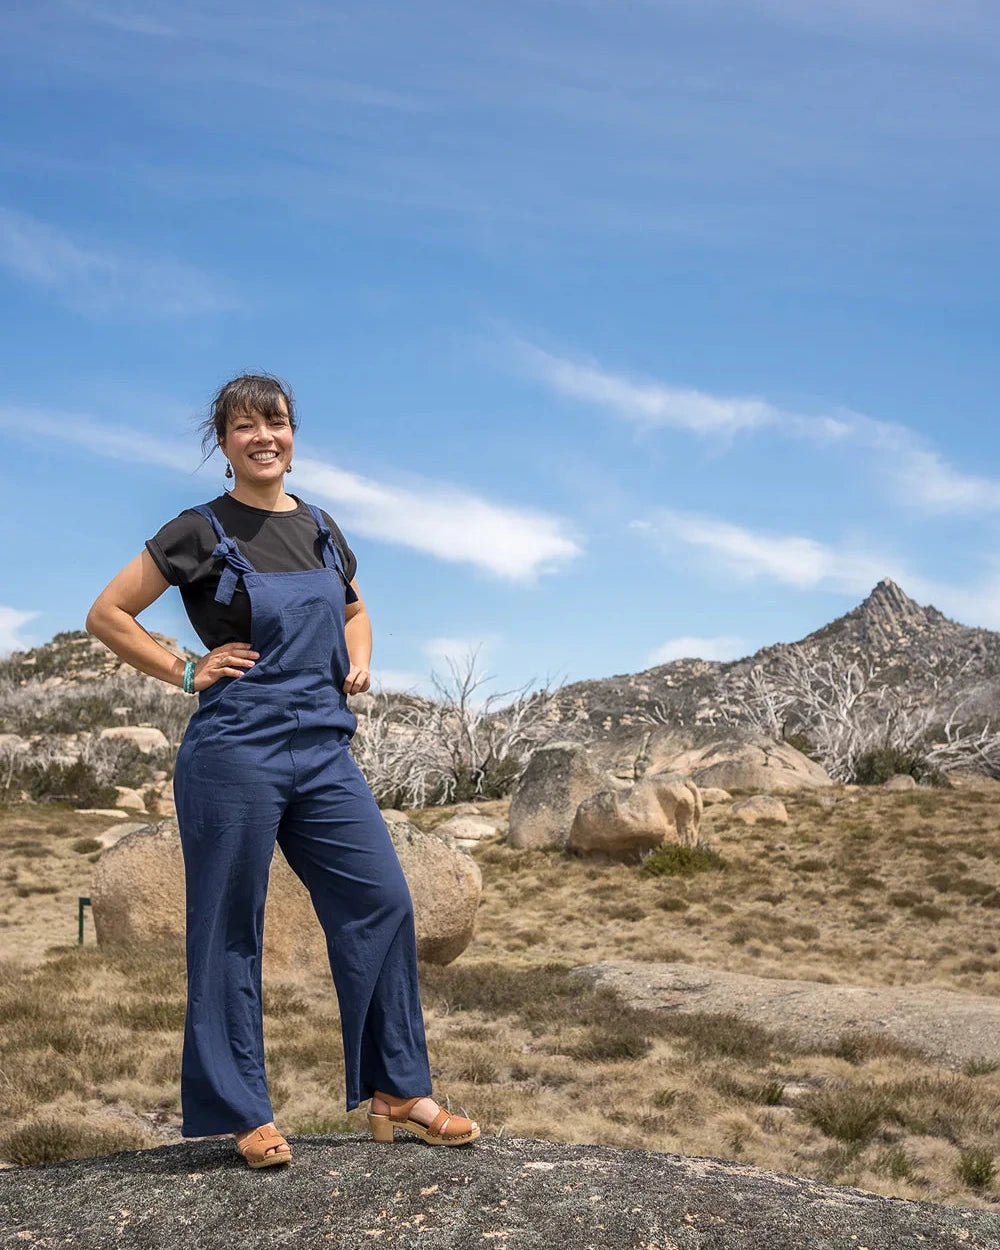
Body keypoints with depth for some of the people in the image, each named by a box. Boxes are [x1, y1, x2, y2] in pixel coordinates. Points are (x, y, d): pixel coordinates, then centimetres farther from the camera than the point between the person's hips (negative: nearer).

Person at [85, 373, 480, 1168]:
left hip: (323, 751, 5)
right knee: (231, 928, 2)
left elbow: (354, 608, 30)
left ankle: (398, 1093, 13)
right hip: (234, 752, -5)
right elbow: (107, 615, -1)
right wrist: (186, 672, -7)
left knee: (383, 901, 1)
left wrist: (358, 659, 11)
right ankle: (245, 1113, 15)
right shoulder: (201, 533, -3)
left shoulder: (321, 530, 13)